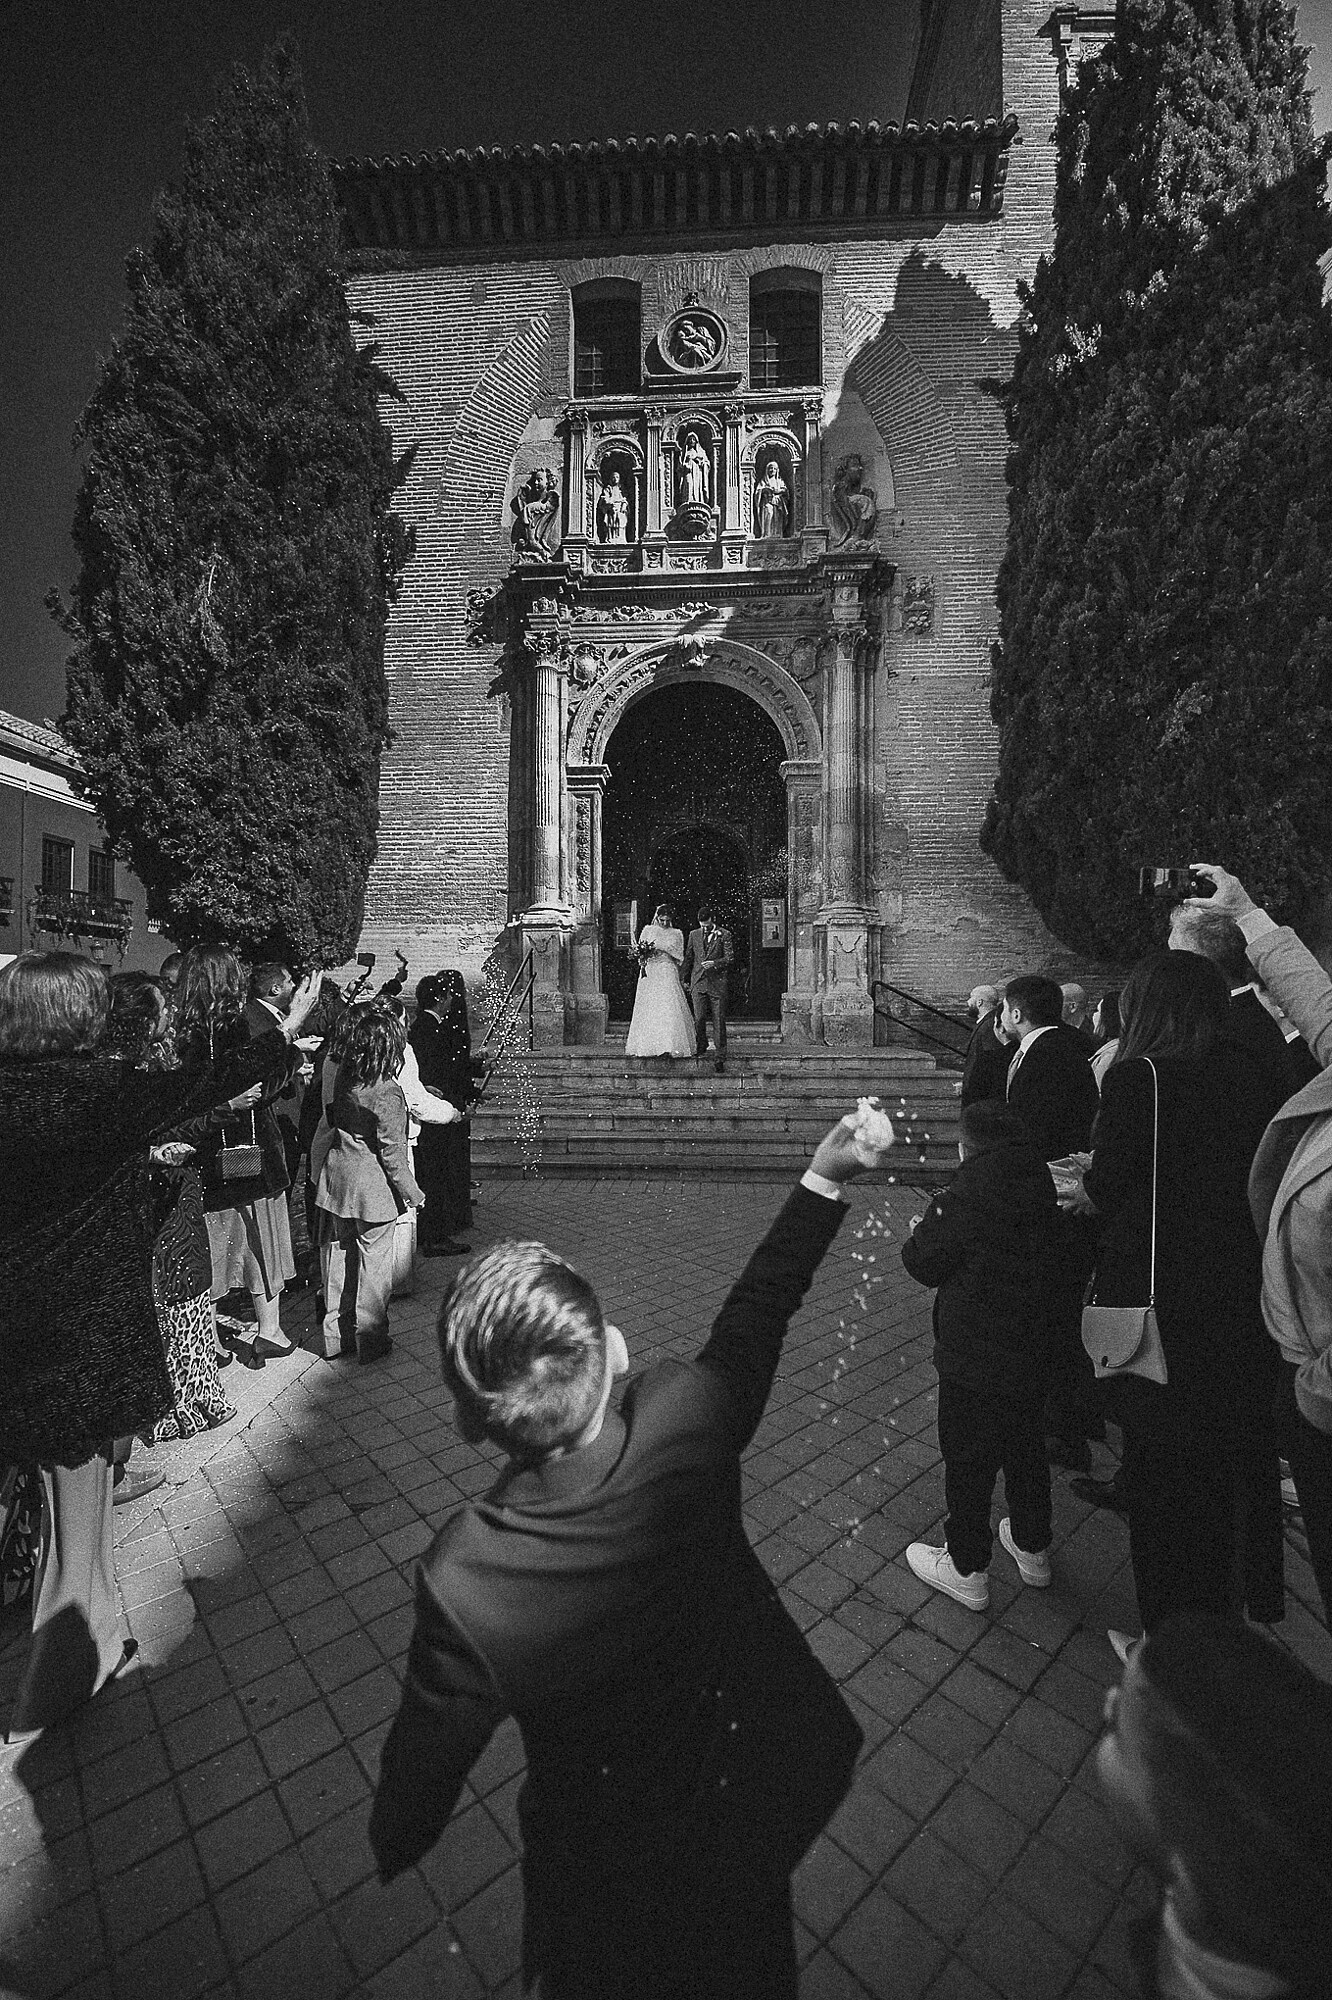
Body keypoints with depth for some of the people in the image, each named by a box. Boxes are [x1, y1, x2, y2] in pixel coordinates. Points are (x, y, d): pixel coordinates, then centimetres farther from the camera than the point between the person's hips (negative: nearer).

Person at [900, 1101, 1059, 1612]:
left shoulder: (964, 1195, -24)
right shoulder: (1042, 1182, -4)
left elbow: (925, 1264, -15)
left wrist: (918, 1232, 6)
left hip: (973, 1361, -7)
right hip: (1032, 1353, 7)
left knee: (968, 1459, 11)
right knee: (1026, 1448, 24)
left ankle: (967, 1571, 27)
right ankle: (1033, 1550, 44)